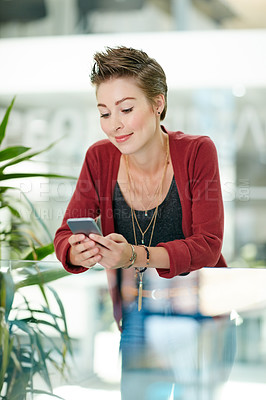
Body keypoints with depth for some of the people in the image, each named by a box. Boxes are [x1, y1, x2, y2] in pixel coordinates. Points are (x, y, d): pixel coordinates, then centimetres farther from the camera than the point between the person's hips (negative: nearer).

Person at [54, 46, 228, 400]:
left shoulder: (197, 152, -15)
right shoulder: (100, 158, -7)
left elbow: (207, 246, -21)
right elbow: (64, 235, -7)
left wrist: (136, 255, -38)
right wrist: (79, 253, -33)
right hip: (136, 315, 2)